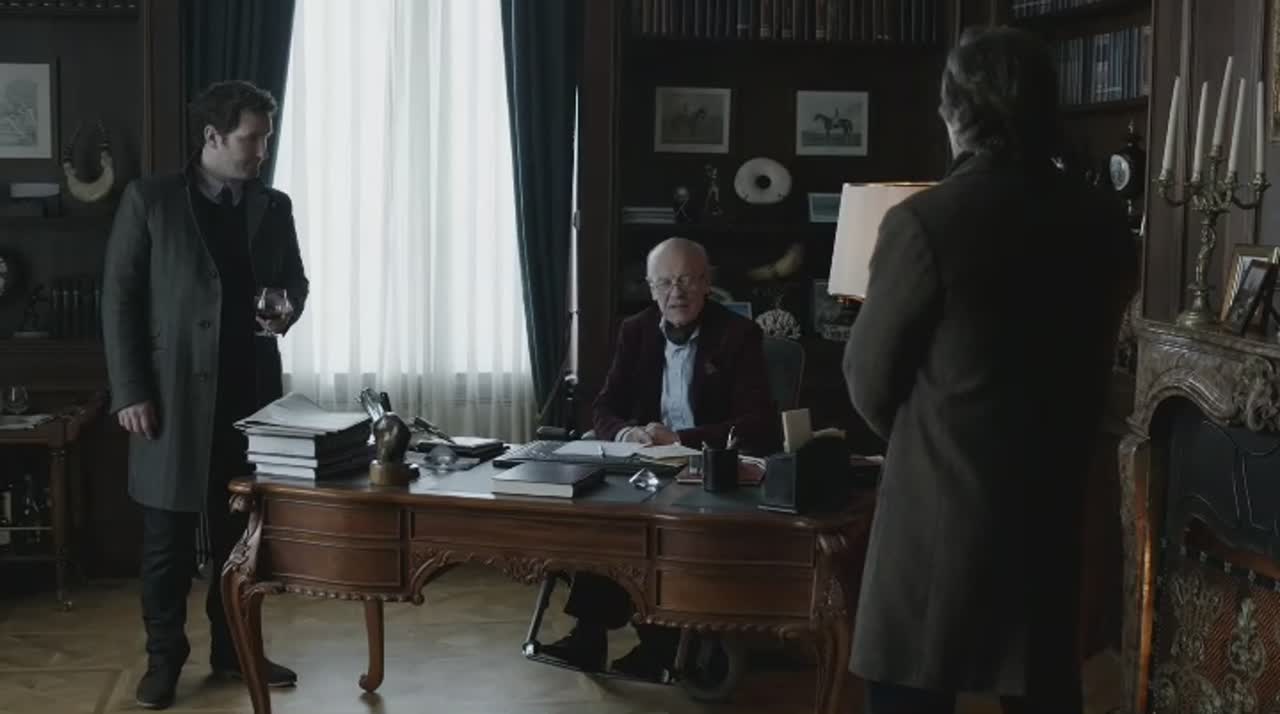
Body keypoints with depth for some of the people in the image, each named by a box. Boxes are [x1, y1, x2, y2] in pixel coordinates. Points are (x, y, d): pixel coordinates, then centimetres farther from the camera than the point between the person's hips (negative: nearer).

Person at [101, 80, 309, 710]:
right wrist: (129, 392, -10)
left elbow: (295, 281, 20)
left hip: (250, 389, 4)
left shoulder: (275, 207, 8)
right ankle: (164, 657, 18)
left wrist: (288, 311, -5)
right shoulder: (149, 199, -3)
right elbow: (119, 297, -4)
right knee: (168, 535, 4)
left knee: (242, 530, 9)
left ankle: (234, 647, 23)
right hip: (176, 391, -3)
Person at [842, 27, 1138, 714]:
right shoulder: (1103, 222, 1)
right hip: (1057, 500, 5)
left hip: (941, 506, -5)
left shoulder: (925, 220, -15)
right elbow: (1090, 360, 11)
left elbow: (869, 376, -4)